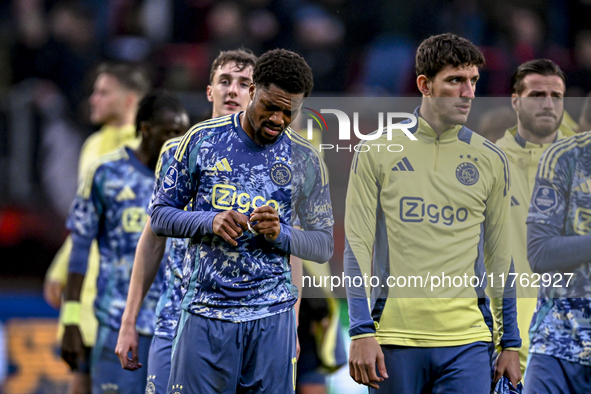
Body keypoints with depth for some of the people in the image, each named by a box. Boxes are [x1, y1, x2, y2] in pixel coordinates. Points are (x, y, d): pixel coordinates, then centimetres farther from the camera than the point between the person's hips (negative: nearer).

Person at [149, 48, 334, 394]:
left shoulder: (305, 160, 6)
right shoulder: (204, 139, 3)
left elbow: (324, 244, 10)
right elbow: (160, 215, 6)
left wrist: (280, 235, -11)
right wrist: (209, 221, -13)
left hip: (271, 314, 1)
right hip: (206, 311, -1)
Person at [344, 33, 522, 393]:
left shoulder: (490, 160, 9)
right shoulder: (377, 153, 2)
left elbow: (500, 256, 14)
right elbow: (358, 243, 0)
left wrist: (511, 344, 11)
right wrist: (362, 331, -8)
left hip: (467, 338, 1)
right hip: (395, 334, -1)